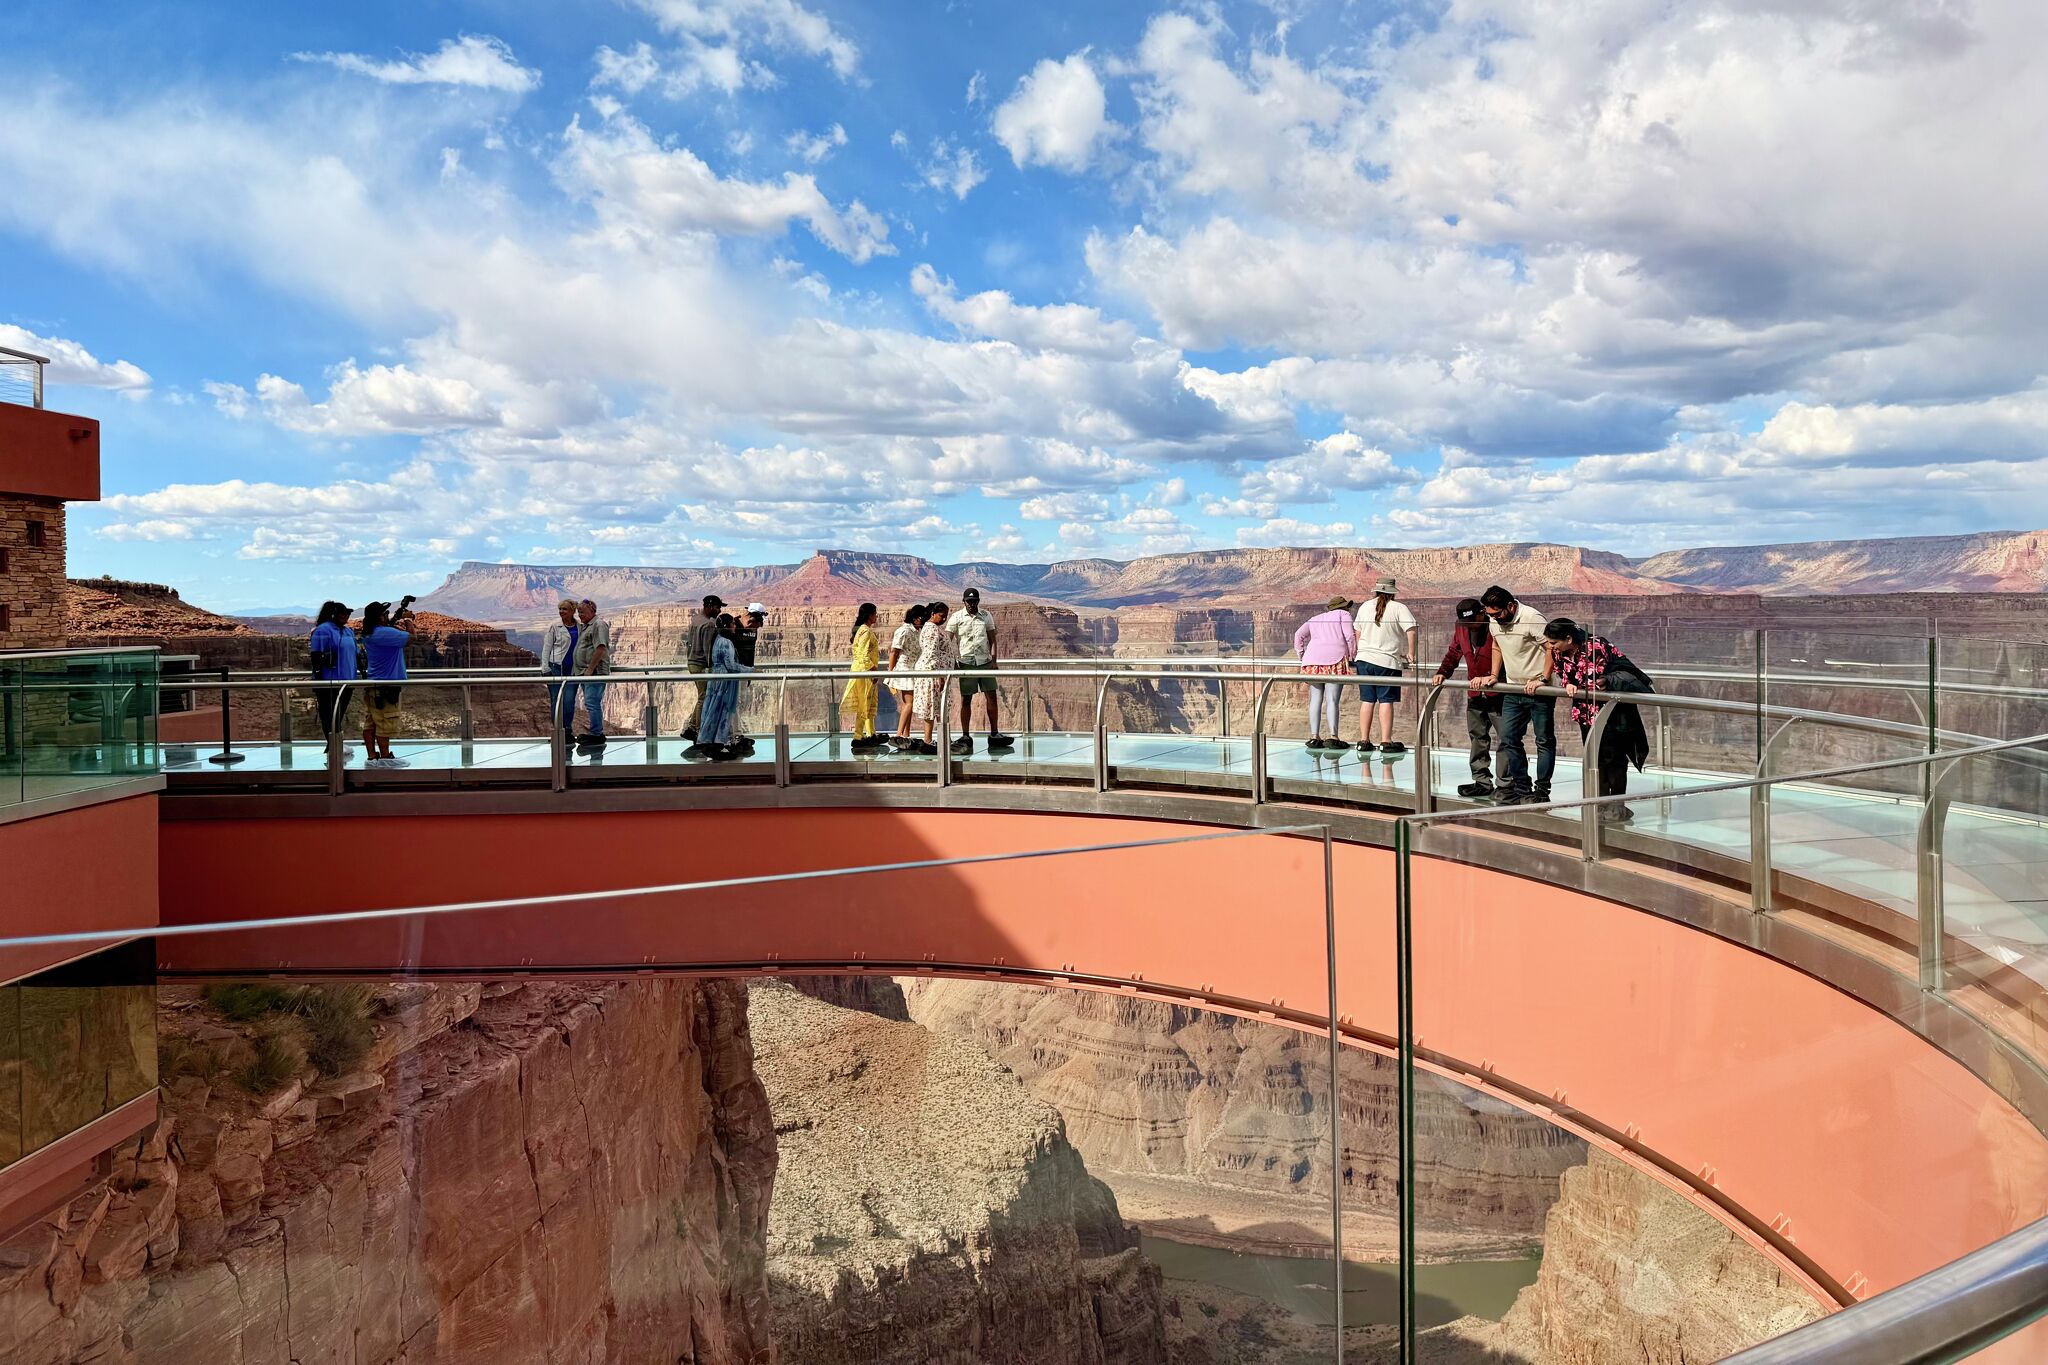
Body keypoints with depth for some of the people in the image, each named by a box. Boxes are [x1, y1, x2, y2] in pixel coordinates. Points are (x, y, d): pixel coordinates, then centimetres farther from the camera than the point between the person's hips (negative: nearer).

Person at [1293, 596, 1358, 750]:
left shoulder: (1315, 619, 29)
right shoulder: (1343, 614, 14)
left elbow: (1299, 635, 22)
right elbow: (1350, 636, 2)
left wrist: (1301, 653, 26)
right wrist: (1353, 656, 10)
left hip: (1312, 658, 5)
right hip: (1335, 658, -5)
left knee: (1315, 699, 4)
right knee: (1332, 700, -9)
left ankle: (1314, 737, 0)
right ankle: (1332, 737, -16)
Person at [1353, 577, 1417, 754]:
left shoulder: (1364, 607, 10)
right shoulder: (1398, 608, -4)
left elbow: (1358, 633, 18)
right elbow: (1411, 630, -14)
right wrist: (1411, 653, -5)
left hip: (1364, 659, 4)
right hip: (1388, 661, -4)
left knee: (1367, 700, 8)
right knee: (1386, 701, -2)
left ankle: (1363, 740, 10)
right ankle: (1386, 741, -5)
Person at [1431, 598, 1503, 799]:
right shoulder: (1461, 628, 3)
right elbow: (1454, 653, 15)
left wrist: (1489, 678, -33)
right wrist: (1442, 673, 1)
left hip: (1498, 694, -7)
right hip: (1475, 694, 7)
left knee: (1506, 739, -5)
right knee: (1477, 738, 11)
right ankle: (1482, 782, 19)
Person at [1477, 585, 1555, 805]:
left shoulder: (1532, 619, -18)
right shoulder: (1493, 622, 5)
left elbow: (1552, 648, -20)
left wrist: (1542, 680, -24)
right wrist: (1494, 675, 11)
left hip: (1538, 690, -7)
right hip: (1513, 690, 7)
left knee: (1544, 740, 1)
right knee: (1508, 739, 5)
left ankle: (1541, 791, 5)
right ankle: (1522, 788, 14)